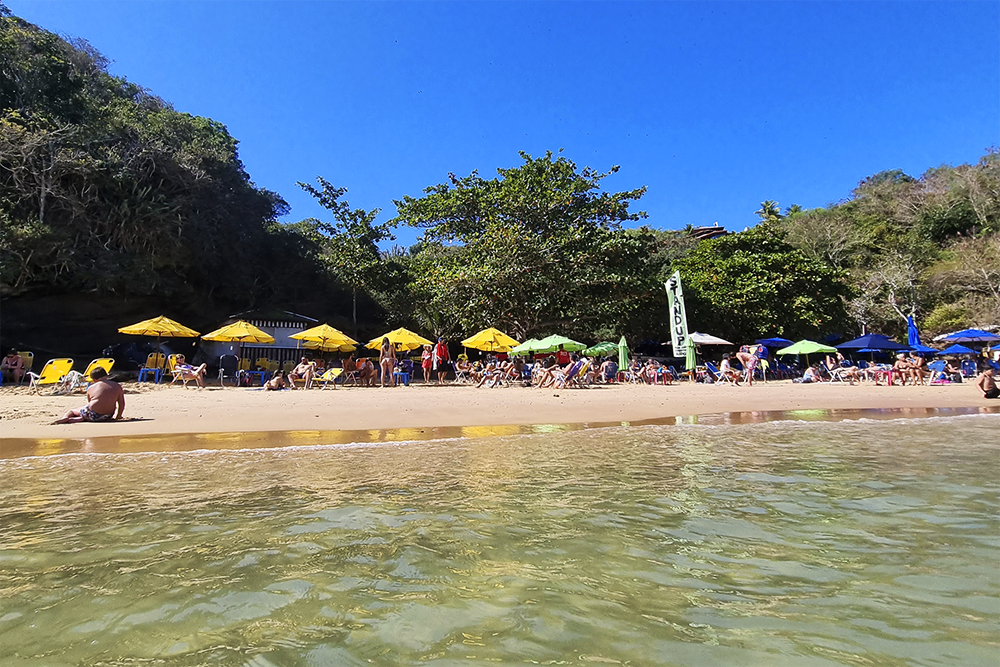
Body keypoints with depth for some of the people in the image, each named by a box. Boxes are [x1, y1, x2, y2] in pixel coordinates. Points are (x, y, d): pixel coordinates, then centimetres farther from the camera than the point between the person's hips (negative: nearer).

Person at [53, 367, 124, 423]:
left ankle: (65, 417, -5)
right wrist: (118, 417, 20)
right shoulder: (117, 386, 6)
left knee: (72, 411, 27)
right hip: (107, 417, 0)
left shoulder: (90, 388, 8)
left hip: (92, 414, 1)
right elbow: (122, 404, 7)